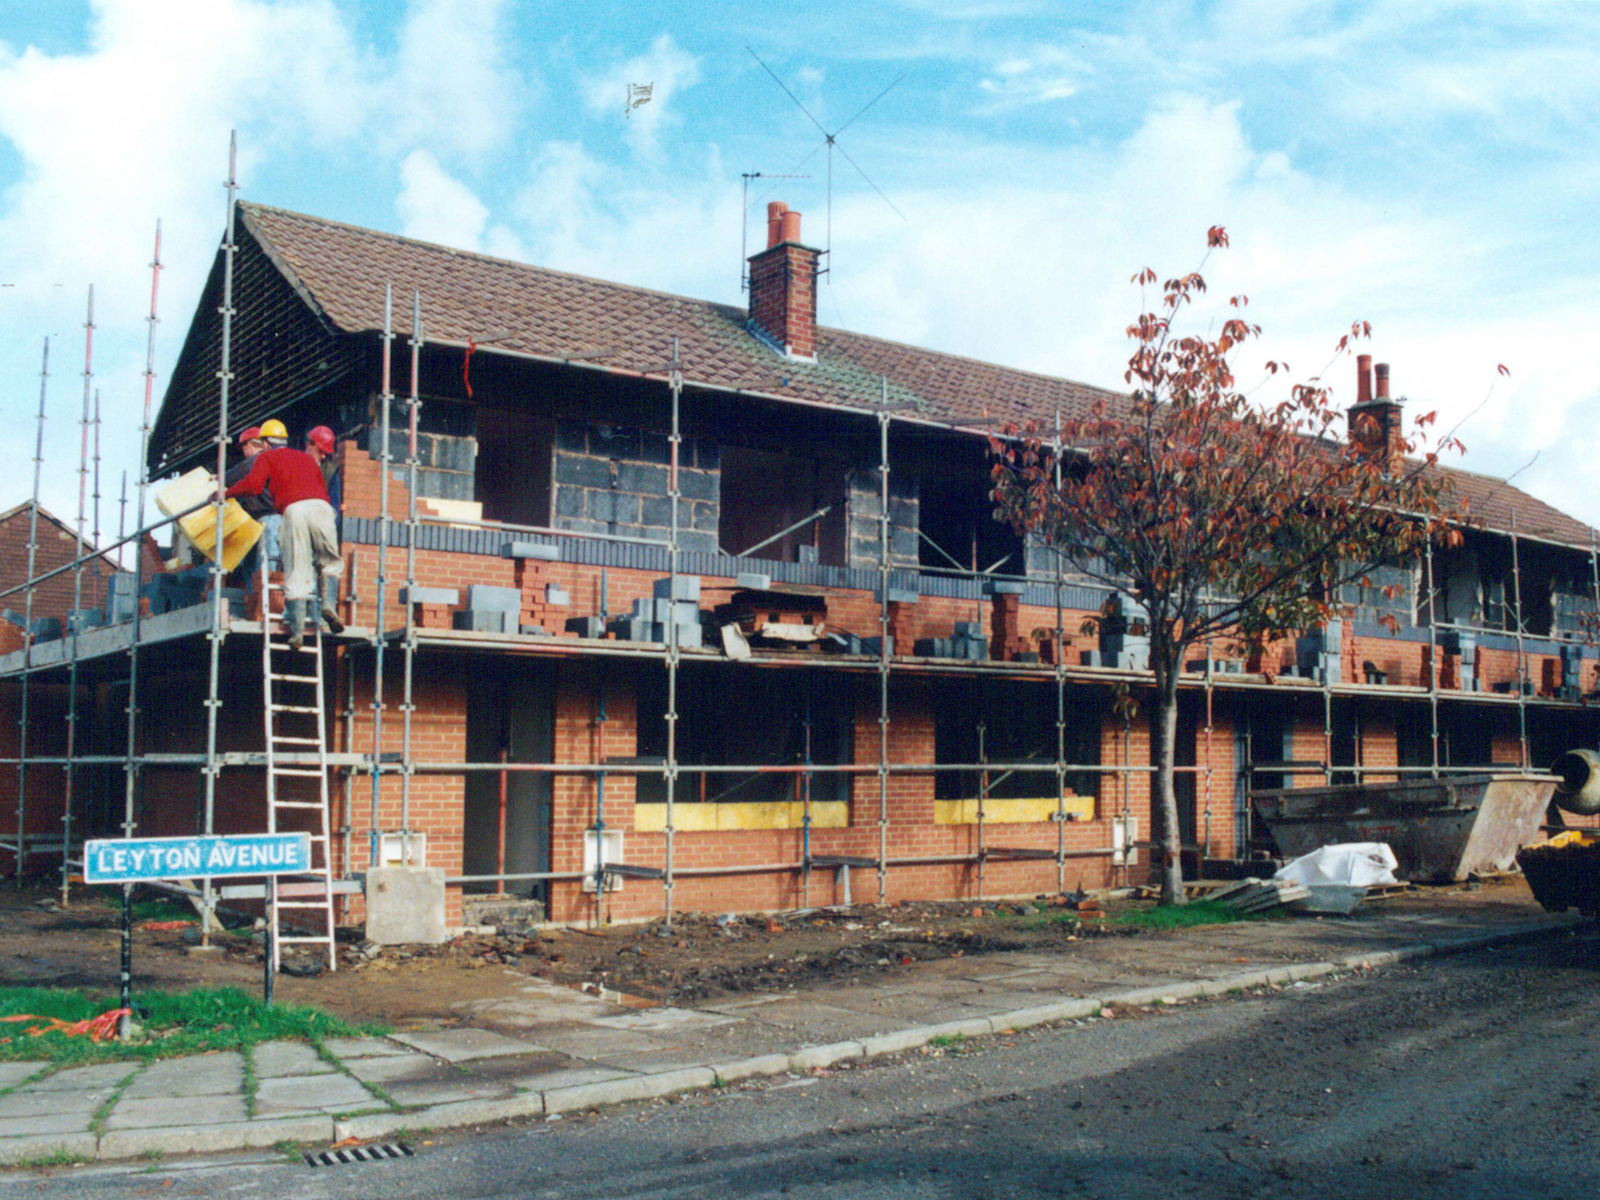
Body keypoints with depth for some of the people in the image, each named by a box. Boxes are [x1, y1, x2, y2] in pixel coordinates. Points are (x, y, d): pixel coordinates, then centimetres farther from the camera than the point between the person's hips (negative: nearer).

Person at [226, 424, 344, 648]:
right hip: (320, 507, 2)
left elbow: (252, 485, 7)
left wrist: (227, 493, 21)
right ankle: (329, 604, -8)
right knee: (330, 562, 17)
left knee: (296, 573, -1)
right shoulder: (309, 461, 35)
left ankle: (297, 630, -6)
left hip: (293, 510, -2)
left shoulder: (268, 456, 23)